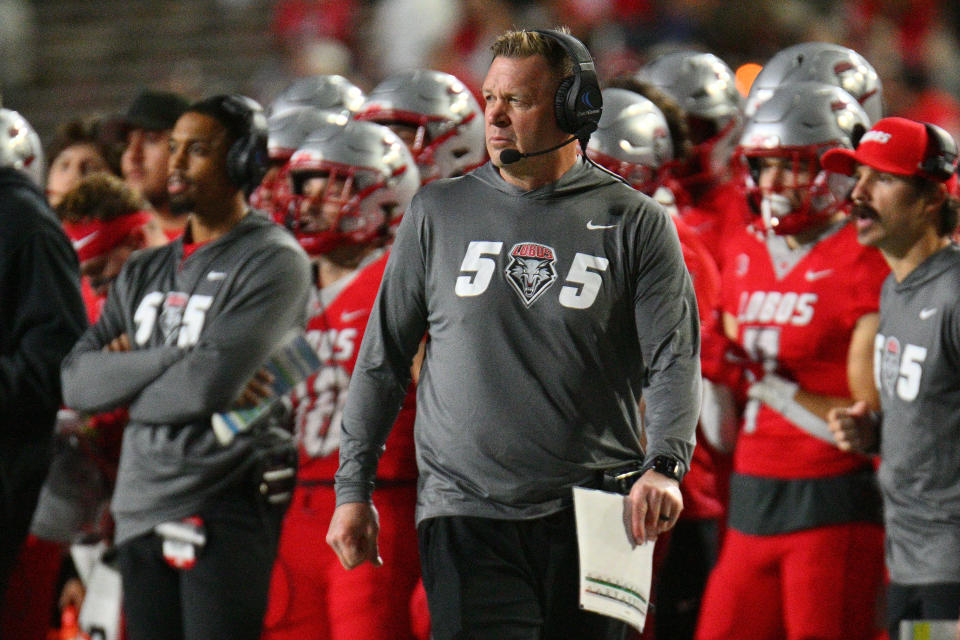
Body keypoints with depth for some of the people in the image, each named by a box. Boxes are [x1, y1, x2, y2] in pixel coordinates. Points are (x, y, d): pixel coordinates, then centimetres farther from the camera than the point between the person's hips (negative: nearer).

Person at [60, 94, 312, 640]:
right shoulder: (144, 272, 18)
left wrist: (128, 373, 0)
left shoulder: (274, 262, -5)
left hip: (227, 516, -7)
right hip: (140, 513, 7)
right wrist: (176, 358, -7)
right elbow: (78, 382, 6)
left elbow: (211, 384, -17)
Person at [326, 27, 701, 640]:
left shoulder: (635, 222, 4)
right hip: (466, 514, 0)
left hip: (593, 519, 0)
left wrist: (663, 465, -22)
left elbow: (675, 358, -4)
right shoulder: (439, 212, 10)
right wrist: (353, 488, 9)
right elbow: (383, 358, 14)